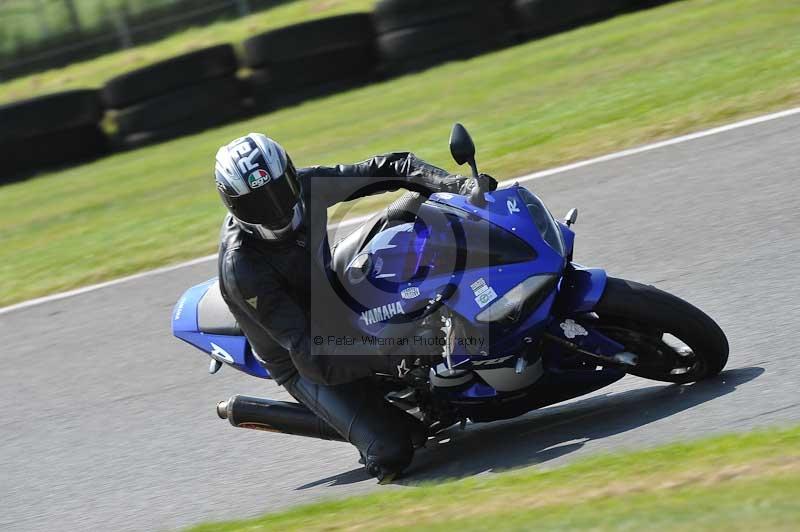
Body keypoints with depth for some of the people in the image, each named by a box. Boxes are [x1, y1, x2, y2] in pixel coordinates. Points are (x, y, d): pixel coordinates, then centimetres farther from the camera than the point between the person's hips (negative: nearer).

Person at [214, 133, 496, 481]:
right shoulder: (240, 268, -33)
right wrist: (386, 356, -46)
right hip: (305, 365, -6)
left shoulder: (305, 186, -16)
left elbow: (386, 169, -9)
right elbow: (306, 351, -36)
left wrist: (458, 185, -25)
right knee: (391, 452, -21)